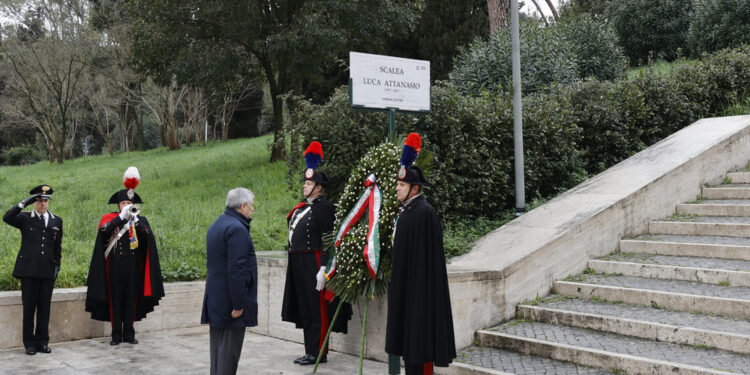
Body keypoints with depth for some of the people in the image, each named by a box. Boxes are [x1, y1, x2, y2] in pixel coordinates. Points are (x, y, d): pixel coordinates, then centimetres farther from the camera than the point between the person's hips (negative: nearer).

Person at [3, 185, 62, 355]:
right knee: (29, 307, 2)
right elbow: (7, 218, -16)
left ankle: (42, 342, 15)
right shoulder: (25, 218, 3)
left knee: (44, 307, 6)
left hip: (47, 271, 2)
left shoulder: (57, 221, 12)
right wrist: (24, 203, -22)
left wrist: (57, 264, 10)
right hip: (29, 270, -2)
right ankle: (30, 343, 10)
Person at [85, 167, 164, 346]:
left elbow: (148, 237, -9)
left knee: (131, 298, 4)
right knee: (115, 298, 0)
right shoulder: (110, 218, 5)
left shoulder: (140, 220, 9)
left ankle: (129, 333, 11)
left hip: (132, 265, 1)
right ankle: (116, 334, 6)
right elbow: (104, 230, -16)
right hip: (115, 265, -1)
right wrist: (122, 216, -21)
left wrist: (135, 219, -19)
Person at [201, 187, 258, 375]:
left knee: (218, 348, 15)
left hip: (215, 299, 10)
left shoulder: (215, 225, 15)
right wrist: (238, 304, -20)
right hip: (230, 301, -10)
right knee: (229, 349, -4)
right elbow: (237, 269, -22)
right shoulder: (237, 229, -17)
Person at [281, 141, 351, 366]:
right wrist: (294, 265, 20)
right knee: (304, 308, 14)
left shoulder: (324, 208, -11)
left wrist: (324, 269, -22)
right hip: (298, 263, 9)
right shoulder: (303, 207, 16)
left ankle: (318, 353, 5)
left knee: (316, 309, -3)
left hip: (314, 262, -9)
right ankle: (311, 351, 23)